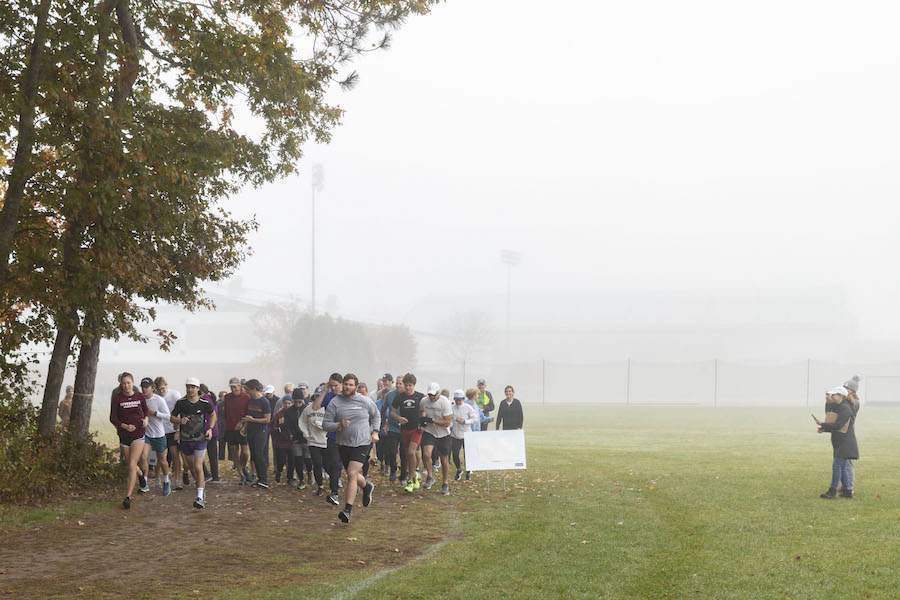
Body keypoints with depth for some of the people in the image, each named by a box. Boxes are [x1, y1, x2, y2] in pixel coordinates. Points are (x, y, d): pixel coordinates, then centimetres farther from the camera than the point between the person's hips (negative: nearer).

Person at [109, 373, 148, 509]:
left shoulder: (140, 397, 3)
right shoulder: (117, 399, -2)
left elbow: (146, 411, 20)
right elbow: (112, 418, -3)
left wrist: (145, 419, 0)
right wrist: (125, 426, -18)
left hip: (138, 435, -1)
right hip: (124, 435, 2)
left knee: (132, 465, -15)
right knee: (131, 465, 12)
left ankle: (128, 496, -18)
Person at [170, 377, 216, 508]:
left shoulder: (205, 403, -7)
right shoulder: (181, 403, -5)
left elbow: (213, 414, 12)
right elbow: (172, 418, 3)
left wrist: (210, 429, -2)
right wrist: (180, 421, -19)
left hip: (200, 439, -3)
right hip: (185, 440, 3)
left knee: (198, 467, -14)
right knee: (191, 467, 15)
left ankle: (200, 498, -15)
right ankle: (202, 485, 43)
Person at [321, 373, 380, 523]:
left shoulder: (365, 401, -2)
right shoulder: (334, 403, -4)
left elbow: (376, 416, 17)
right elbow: (325, 424, -5)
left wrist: (374, 432, 5)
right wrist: (339, 425, -22)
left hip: (362, 443, -3)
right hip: (344, 444, 3)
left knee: (352, 474, -17)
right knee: (353, 475, 16)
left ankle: (347, 510, -16)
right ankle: (367, 486, 51)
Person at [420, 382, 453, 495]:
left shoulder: (445, 402, -17)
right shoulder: (424, 401, -5)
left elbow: (447, 422, -17)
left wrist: (432, 420, -24)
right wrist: (421, 421, -1)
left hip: (443, 435, -2)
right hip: (429, 432, 2)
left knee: (444, 459, 7)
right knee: (427, 454, -21)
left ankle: (445, 484, 23)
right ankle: (430, 477, 1)